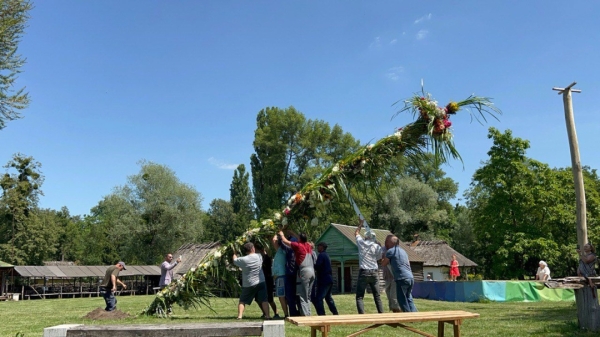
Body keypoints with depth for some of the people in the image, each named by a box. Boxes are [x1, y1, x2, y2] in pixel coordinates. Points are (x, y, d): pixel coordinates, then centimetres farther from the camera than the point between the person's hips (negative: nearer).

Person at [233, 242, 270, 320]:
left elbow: (234, 260, 7)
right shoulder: (259, 256, -3)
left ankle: (239, 316, 0)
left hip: (248, 285, -1)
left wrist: (234, 253, 24)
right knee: (263, 300, 4)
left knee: (242, 301, 10)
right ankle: (267, 315, -4)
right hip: (261, 283, 1)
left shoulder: (243, 260, -11)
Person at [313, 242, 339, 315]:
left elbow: (317, 266, -18)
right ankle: (335, 313, 27)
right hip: (329, 280, 10)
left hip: (323, 281, -10)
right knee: (328, 297, 21)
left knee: (318, 298, -12)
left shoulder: (321, 255, -11)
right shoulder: (326, 255, 18)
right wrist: (317, 271, 14)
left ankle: (321, 315, -18)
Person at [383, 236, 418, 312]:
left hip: (402, 279, -8)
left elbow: (384, 264, 8)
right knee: (409, 299, 15)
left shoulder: (390, 251, -2)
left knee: (402, 300, 1)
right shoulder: (403, 251, 20)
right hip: (411, 278, 8)